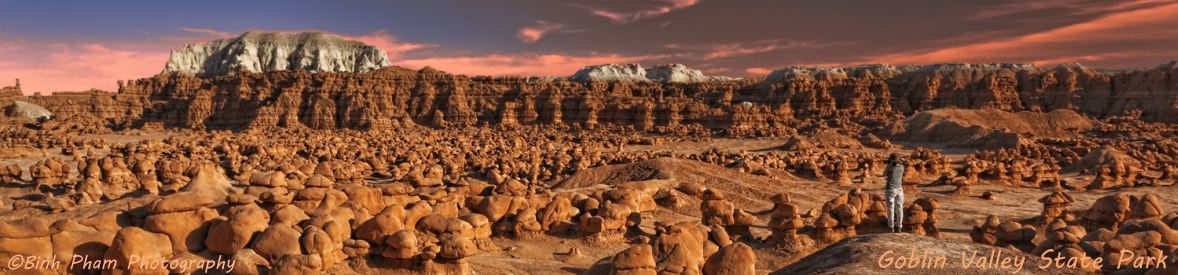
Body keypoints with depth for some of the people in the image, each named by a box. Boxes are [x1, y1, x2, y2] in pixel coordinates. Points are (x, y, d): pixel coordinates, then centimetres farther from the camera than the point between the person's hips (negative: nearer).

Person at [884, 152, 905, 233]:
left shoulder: (890, 168, -14)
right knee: (899, 209, 9)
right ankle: (898, 227, 12)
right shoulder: (902, 167, -2)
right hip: (899, 189, 4)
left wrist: (888, 165, 2)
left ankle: (892, 228, 1)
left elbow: (884, 175, 6)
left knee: (891, 209, 0)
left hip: (890, 190, -4)